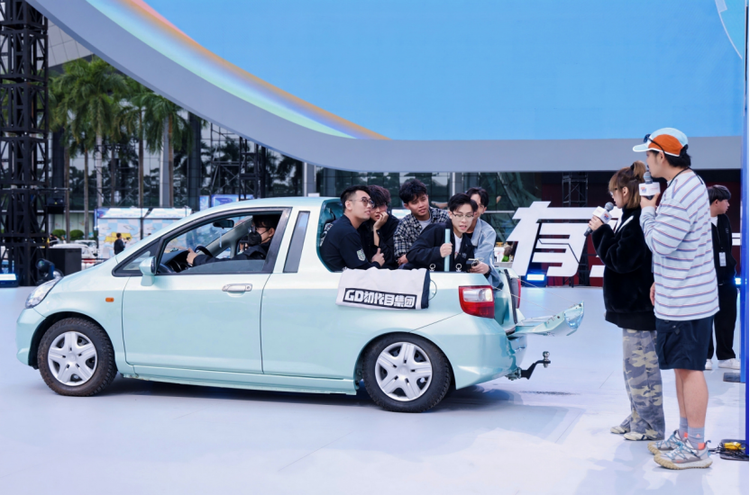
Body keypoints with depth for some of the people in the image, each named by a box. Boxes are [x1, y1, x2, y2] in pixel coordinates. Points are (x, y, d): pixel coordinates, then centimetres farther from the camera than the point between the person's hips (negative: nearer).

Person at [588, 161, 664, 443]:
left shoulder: (638, 222, -20)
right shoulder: (633, 219, 12)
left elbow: (620, 260, -21)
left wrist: (601, 233, -12)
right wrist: (603, 233, 9)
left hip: (639, 308, -11)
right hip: (632, 306, 11)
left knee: (641, 367, -4)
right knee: (633, 366, 18)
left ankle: (651, 426, 4)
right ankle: (638, 418, 28)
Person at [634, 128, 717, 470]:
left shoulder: (681, 193, -21)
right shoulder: (689, 183, 13)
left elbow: (660, 243, -21)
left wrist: (648, 211, -6)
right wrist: (661, 279, 20)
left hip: (685, 299, -11)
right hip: (681, 296, 11)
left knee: (689, 368, -6)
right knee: (682, 367, 17)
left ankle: (695, 448, 0)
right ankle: (684, 435, 28)